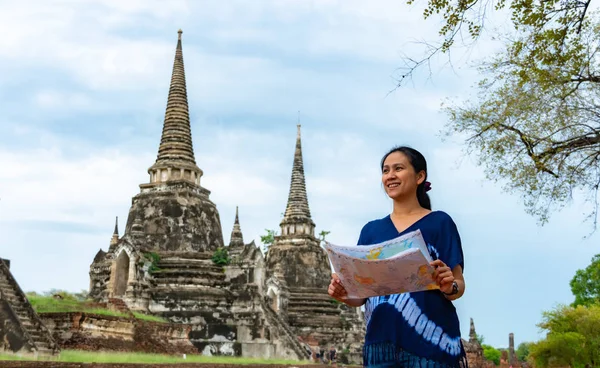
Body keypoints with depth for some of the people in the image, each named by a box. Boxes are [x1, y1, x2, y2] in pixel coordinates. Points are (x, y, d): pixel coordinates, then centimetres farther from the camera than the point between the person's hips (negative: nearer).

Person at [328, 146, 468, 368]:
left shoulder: (439, 222, 2)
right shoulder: (371, 230, 13)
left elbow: (459, 285, -1)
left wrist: (449, 287, -22)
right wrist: (345, 294, -8)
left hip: (429, 340, -3)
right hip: (381, 341, 3)